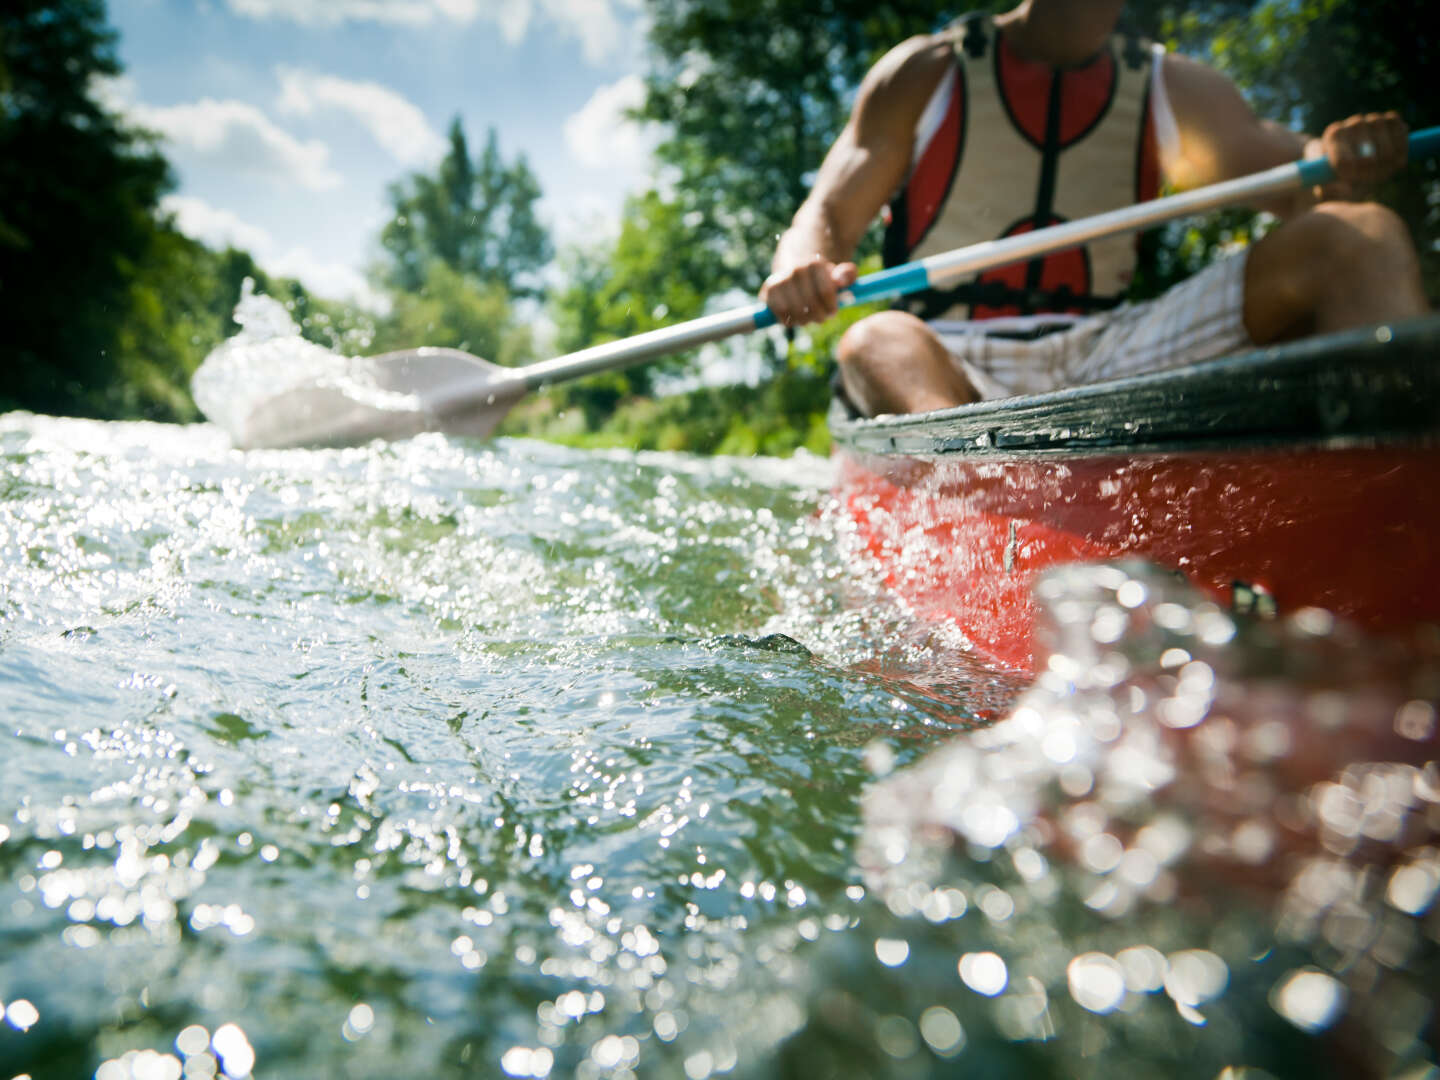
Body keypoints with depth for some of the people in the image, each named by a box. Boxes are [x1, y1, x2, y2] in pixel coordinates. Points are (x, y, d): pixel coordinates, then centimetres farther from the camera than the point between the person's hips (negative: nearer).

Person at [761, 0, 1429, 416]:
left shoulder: (1173, 90, 17)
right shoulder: (928, 74, 8)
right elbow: (825, 220, 1)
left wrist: (1337, 164, -18)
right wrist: (803, 270, -24)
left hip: (1108, 357, 3)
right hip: (954, 366, -2)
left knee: (1361, 241, -13)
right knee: (876, 344, -36)